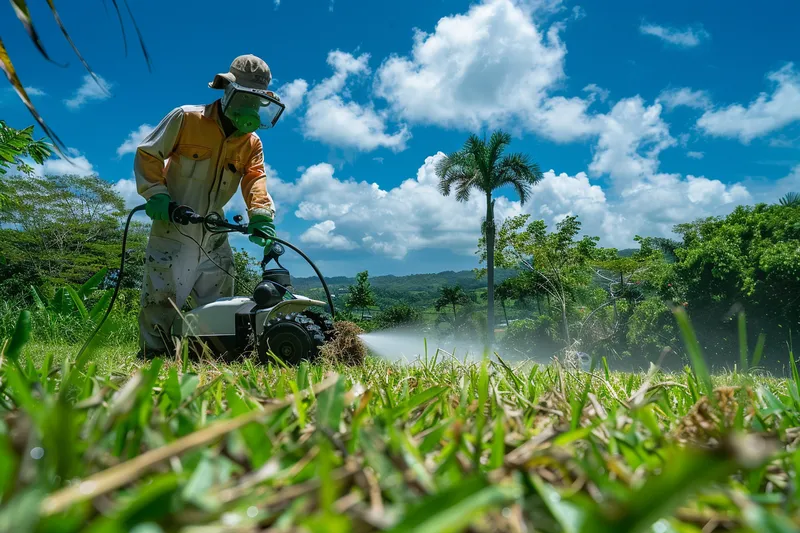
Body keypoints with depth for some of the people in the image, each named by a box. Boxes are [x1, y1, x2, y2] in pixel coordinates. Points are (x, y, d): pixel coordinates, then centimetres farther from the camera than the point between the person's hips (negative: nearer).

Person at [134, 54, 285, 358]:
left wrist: (261, 215, -27)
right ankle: (152, 358, 10)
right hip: (173, 229, -5)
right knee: (162, 301, -3)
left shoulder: (251, 143, 5)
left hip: (214, 234, 5)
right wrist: (156, 194, -16)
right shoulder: (186, 119, -7)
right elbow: (147, 154, -3)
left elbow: (255, 179, -8)